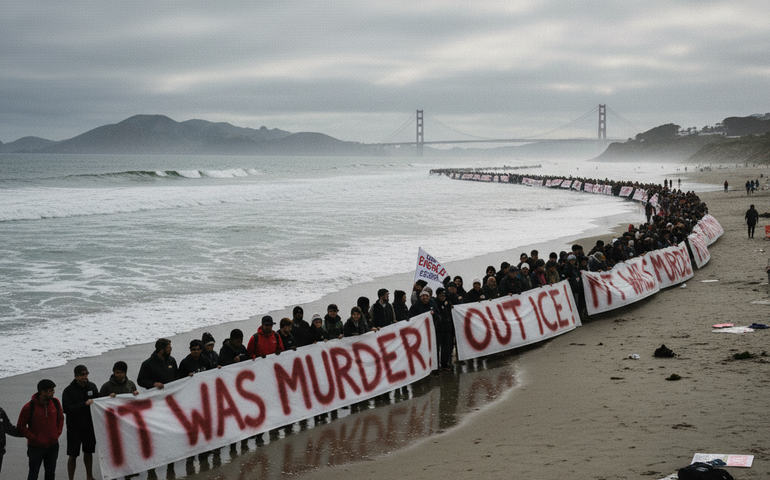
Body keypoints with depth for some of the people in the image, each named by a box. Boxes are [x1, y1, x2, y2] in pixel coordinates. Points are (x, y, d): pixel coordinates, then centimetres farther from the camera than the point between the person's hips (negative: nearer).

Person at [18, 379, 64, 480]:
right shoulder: (29, 407, -16)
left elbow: (60, 418, 13)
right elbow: (21, 426, -9)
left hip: (53, 445, 4)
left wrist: (58, 433, 0)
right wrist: (34, 438, -14)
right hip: (36, 447, -4)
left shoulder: (55, 402, -3)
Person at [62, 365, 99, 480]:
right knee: (73, 455, 1)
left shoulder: (92, 386, 3)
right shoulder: (68, 391, -13)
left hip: (89, 426, 5)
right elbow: (66, 409, -22)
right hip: (74, 427, -5)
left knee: (89, 452, 17)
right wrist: (85, 404, -28)